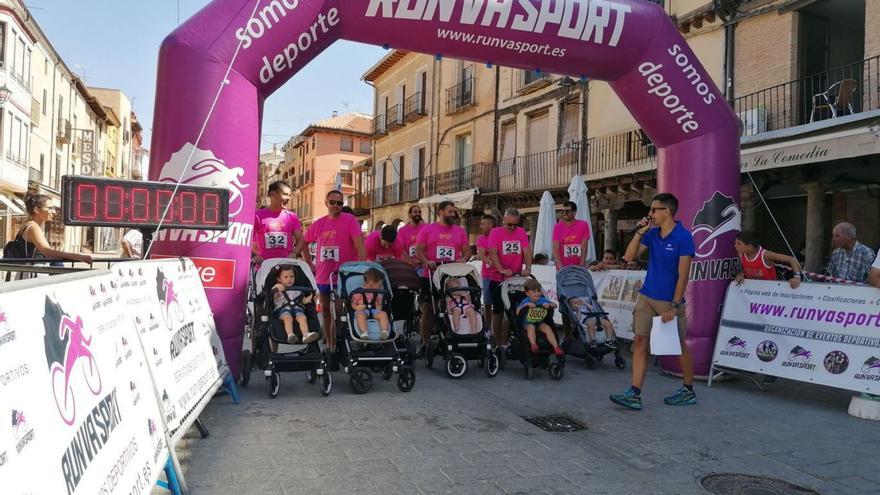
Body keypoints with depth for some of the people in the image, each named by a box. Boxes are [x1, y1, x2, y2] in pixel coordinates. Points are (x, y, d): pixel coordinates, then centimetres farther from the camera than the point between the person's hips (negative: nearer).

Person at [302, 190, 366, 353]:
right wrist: (309, 264, 9)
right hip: (323, 276, 5)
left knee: (339, 311, -8)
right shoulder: (319, 223, 6)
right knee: (325, 311, 16)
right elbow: (304, 243, 17)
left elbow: (359, 242, -17)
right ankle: (328, 344, 31)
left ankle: (335, 345, 2)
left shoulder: (349, 220, -8)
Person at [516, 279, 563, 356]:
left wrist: (549, 304, -20)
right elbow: (517, 312, -17)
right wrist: (526, 305, -28)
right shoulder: (526, 301, -6)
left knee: (547, 328, -25)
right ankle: (533, 344, -50)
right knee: (531, 327, -34)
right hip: (528, 323, -2)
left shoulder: (543, 300, 1)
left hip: (540, 323, 2)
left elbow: (555, 305, 2)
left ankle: (556, 347, -30)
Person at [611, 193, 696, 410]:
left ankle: (689, 392, 26)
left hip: (670, 301, -5)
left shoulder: (683, 237, -12)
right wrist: (640, 231, -5)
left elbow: (683, 275, -14)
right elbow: (629, 256, 4)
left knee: (680, 347, 8)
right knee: (640, 342, -2)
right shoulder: (652, 233, 6)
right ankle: (635, 394, -1)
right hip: (647, 297, 6)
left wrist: (674, 306, -17)